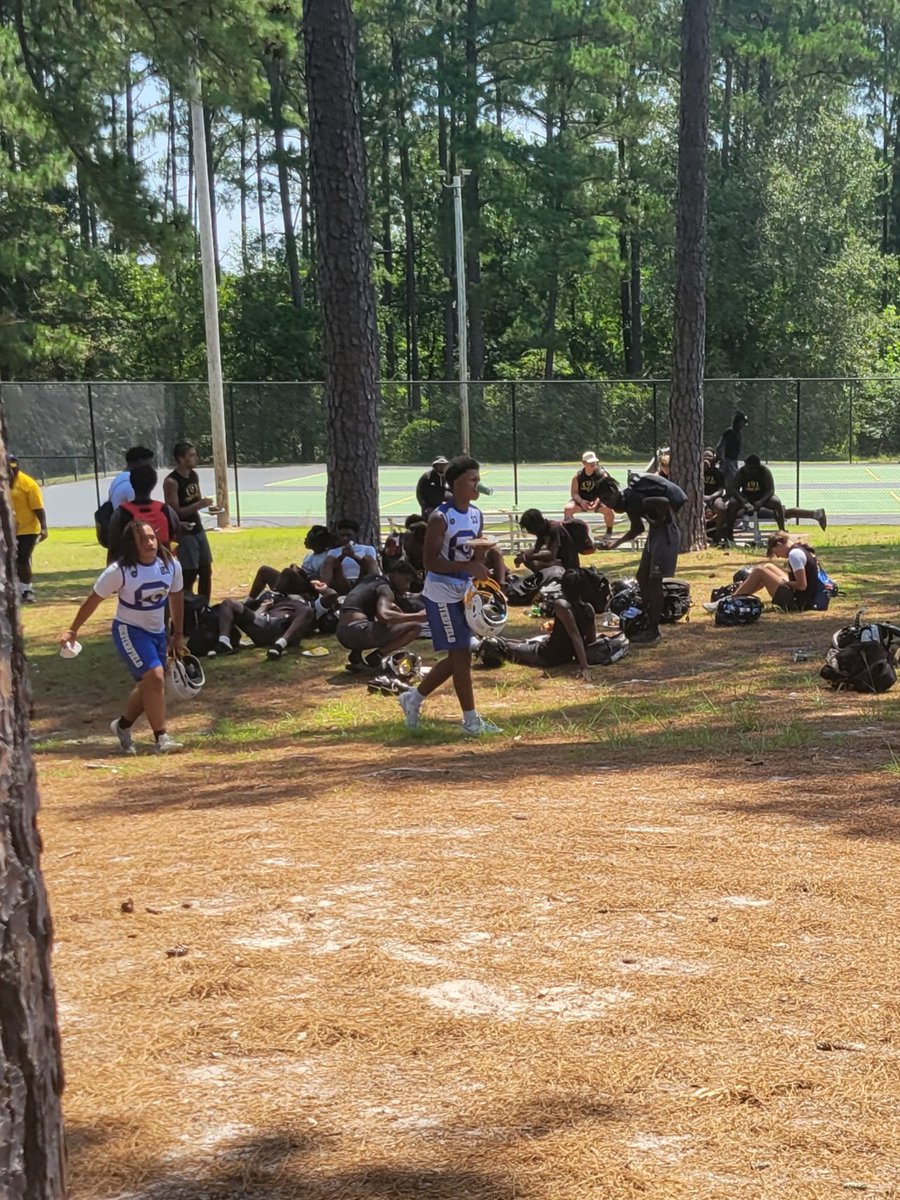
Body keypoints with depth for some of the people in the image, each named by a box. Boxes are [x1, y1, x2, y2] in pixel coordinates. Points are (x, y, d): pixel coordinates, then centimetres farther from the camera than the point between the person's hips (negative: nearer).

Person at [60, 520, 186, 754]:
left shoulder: (171, 565, -9)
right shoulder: (119, 571, -21)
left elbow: (176, 597, 7)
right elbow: (94, 600, -10)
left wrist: (178, 634, 13)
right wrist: (72, 631, -6)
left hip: (158, 632, 6)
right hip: (129, 630, -6)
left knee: (148, 684, 12)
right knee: (155, 677, -20)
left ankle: (123, 725, 37)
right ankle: (160, 737, -11)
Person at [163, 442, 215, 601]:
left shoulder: (194, 475, 7)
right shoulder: (171, 482, -18)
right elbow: (174, 512, -21)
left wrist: (205, 505, -2)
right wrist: (199, 505, -29)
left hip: (198, 529, 8)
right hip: (184, 533, -8)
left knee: (206, 571, 12)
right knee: (189, 575, -5)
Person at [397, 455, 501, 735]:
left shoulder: (476, 515, 7)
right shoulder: (440, 518, -18)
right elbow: (430, 561, -22)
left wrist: (482, 581, 3)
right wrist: (467, 567, -30)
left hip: (463, 592, 9)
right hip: (441, 594, -8)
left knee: (457, 658, 12)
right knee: (461, 655, -5)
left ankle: (414, 698, 28)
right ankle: (470, 719, 4)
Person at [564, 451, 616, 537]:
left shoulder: (602, 474, -11)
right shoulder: (577, 476, -7)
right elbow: (574, 493, -10)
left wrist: (597, 501, -34)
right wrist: (581, 501, -31)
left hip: (598, 501, -1)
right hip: (581, 501, 1)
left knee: (608, 509, -32)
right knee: (568, 508, -28)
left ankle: (609, 532, -6)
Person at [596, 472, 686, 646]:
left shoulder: (631, 499, -21)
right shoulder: (627, 503, 9)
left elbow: (664, 502, -33)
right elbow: (637, 529, 22)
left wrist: (658, 521, -17)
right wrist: (614, 544, 17)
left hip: (665, 533, -10)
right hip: (655, 533, 10)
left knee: (654, 581, -7)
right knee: (642, 577, 14)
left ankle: (653, 632, -1)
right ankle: (649, 624, 21)